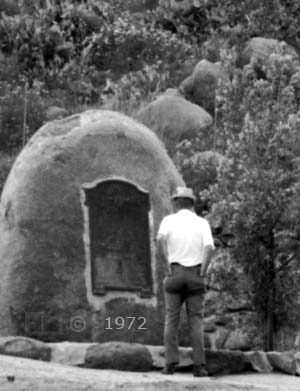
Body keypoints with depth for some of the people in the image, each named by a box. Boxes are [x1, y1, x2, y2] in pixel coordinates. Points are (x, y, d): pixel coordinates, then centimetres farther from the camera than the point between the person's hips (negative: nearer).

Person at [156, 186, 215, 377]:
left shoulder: (169, 220, 2)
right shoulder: (202, 222, 5)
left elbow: (160, 239, -19)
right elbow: (209, 247, -12)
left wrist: (167, 265, -13)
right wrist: (203, 271, -9)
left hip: (175, 273, -1)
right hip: (195, 275, 1)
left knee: (172, 320, 4)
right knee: (196, 321, 1)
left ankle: (171, 363, -4)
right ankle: (199, 365, -7)